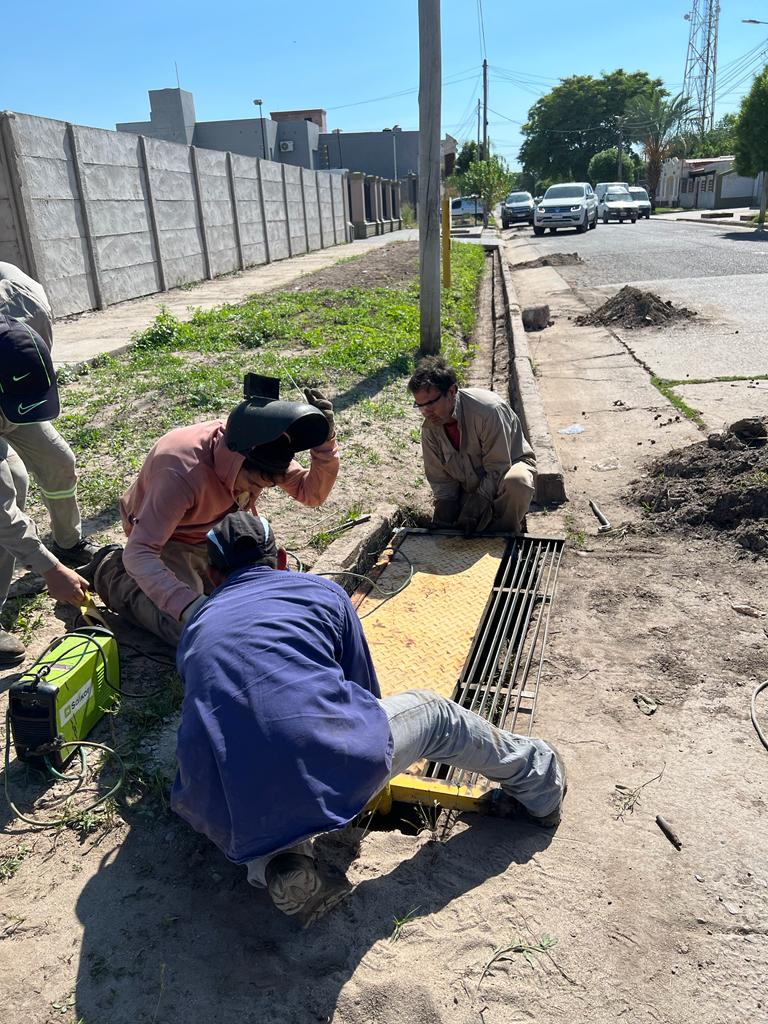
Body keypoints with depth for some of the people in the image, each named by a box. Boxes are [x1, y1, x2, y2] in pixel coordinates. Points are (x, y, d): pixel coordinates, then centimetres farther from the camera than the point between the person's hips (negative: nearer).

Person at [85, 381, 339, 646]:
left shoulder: (260, 454, -22)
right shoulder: (182, 472, -40)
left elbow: (311, 493, -15)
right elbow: (138, 553, -42)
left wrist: (325, 441, -33)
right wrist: (190, 606, -56)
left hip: (214, 534, 6)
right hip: (166, 539, -6)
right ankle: (113, 572, 2)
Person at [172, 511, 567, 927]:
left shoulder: (195, 629, 21)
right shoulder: (322, 591, 14)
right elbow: (366, 692, 23)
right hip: (338, 770, -1)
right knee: (432, 713, 24)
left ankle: (278, 864, 9)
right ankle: (537, 781, 42)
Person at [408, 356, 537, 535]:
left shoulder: (488, 410, -30)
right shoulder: (430, 428, -12)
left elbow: (498, 468, -24)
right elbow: (439, 478, -3)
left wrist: (477, 503, -30)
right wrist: (445, 507, -18)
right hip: (470, 488, 5)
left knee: (516, 482, -40)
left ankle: (504, 536, -13)